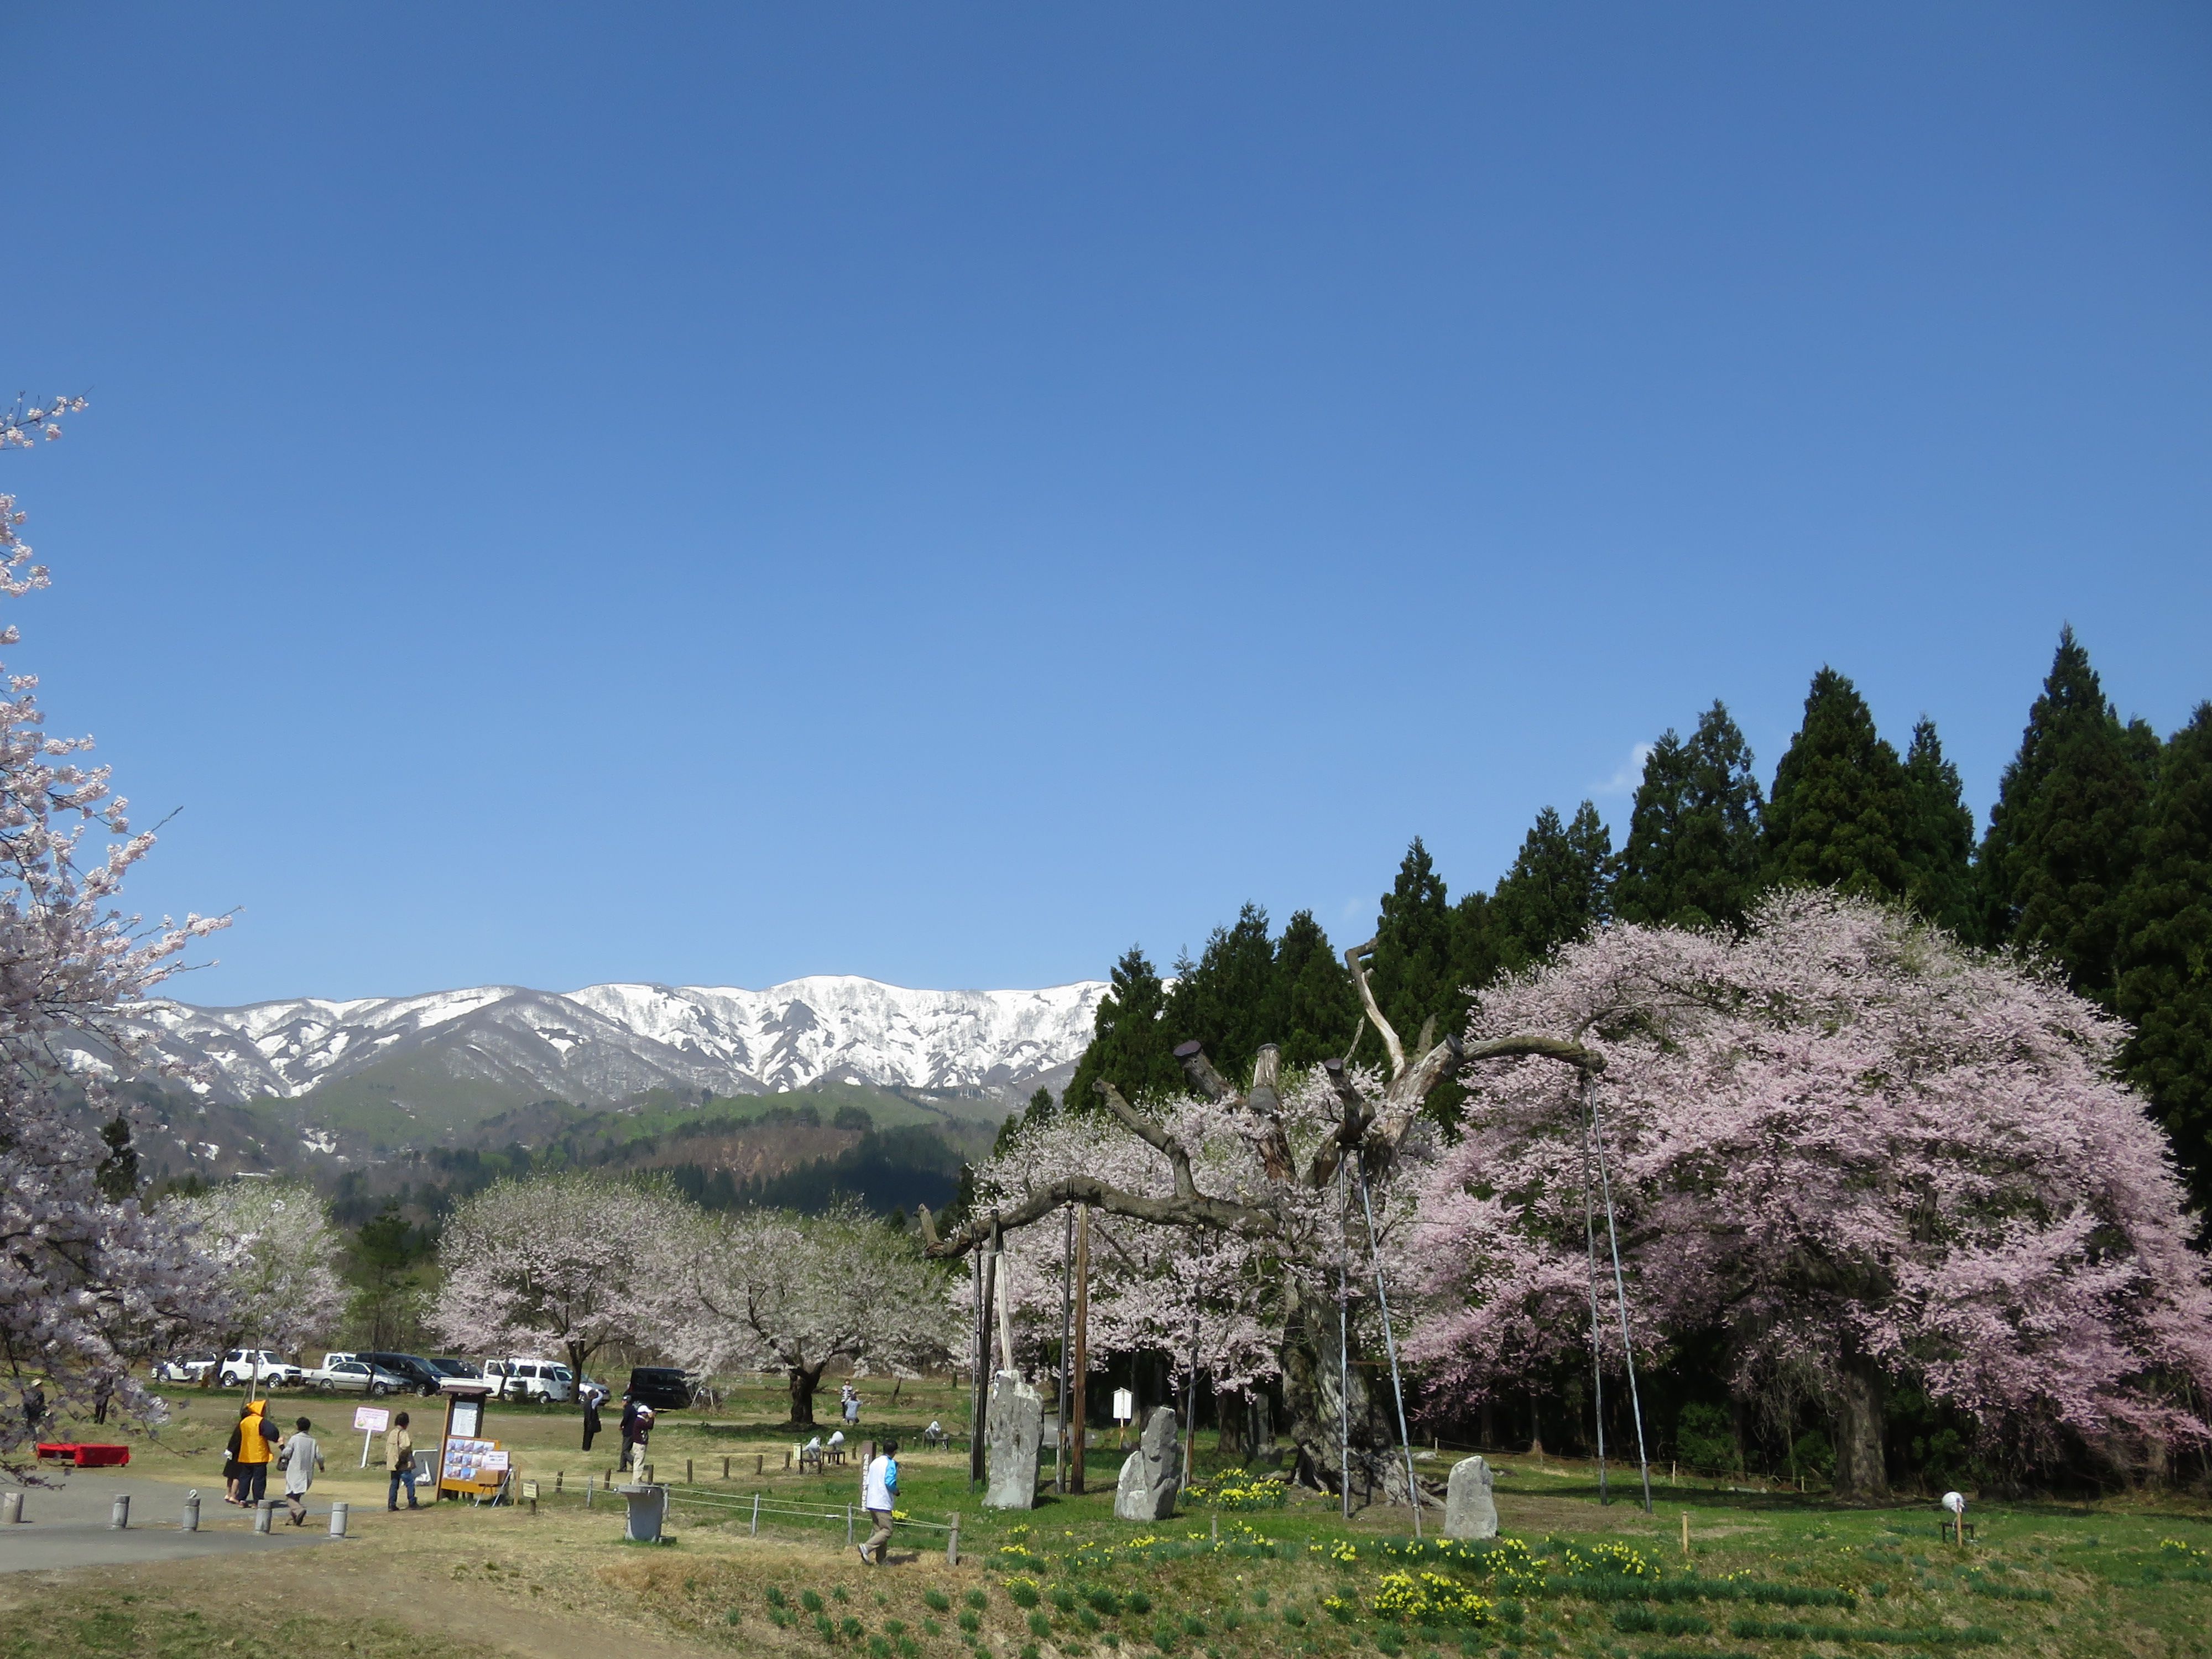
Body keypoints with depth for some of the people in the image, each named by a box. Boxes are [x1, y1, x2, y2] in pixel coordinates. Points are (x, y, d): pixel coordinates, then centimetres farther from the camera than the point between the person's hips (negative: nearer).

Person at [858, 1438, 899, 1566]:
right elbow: (890, 1483, -22)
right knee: (887, 1531, -4)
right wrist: (897, 1491, -3)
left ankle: (879, 1561, 13)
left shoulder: (874, 1462, 13)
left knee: (878, 1530, 13)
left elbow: (866, 1482, 15)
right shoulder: (891, 1464, -11)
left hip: (871, 1503, 8)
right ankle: (867, 1547, -21)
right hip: (883, 1504, -8)